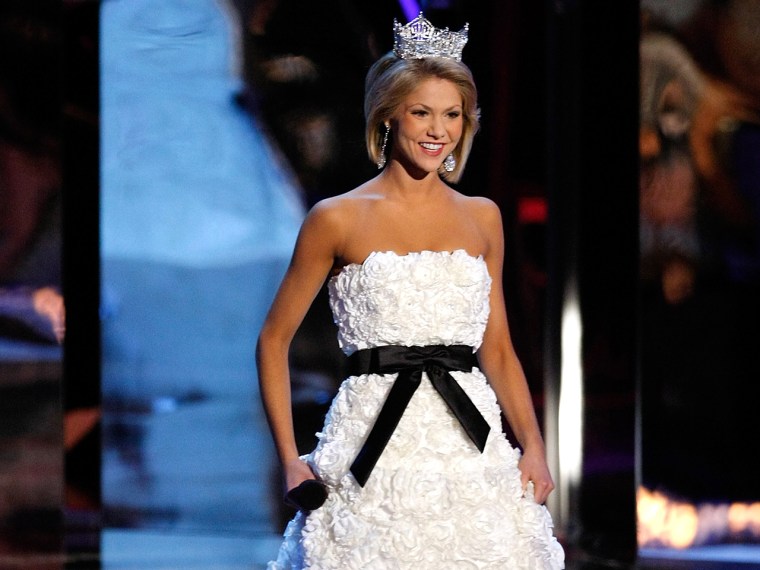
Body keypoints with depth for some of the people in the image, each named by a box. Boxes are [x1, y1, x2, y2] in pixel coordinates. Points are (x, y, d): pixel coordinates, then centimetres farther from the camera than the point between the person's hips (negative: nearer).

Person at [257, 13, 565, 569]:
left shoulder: (482, 218, 12)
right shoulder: (339, 218, 1)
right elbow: (274, 340, 6)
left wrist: (534, 445, 2)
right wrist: (290, 461, -2)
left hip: (472, 449, 3)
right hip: (375, 452, -3)